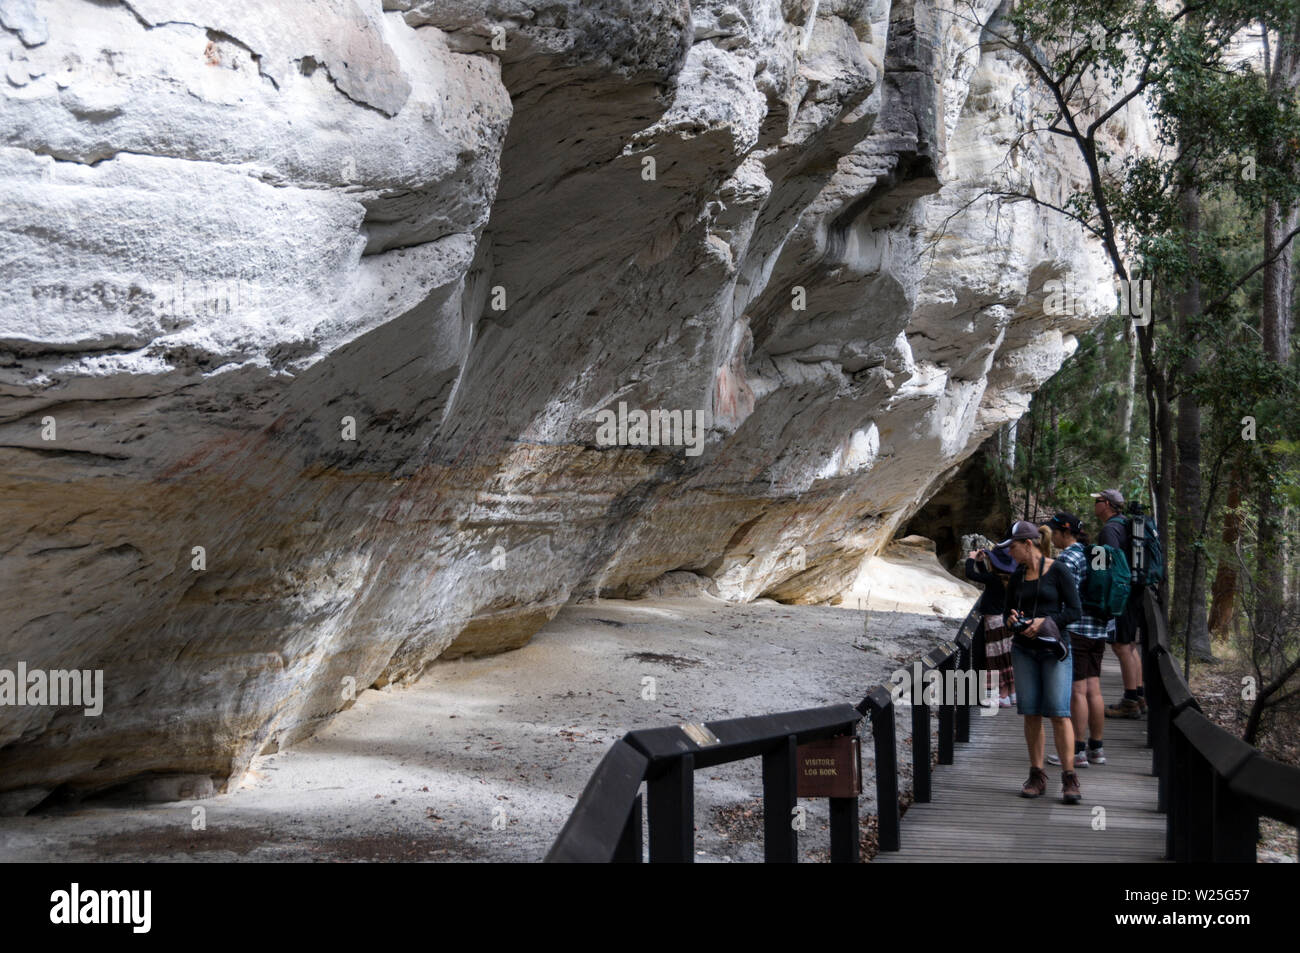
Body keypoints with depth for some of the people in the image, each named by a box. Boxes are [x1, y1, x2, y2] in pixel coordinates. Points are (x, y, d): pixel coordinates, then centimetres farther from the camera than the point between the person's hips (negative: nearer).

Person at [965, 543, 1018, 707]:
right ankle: (1012, 693, 22)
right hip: (1005, 620, 9)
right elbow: (985, 577, 24)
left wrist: (970, 559, -2)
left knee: (998, 659, -3)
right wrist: (979, 562, 17)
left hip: (995, 621, -9)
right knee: (1007, 658, 15)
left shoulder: (995, 579, -20)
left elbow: (971, 575, -18)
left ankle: (1004, 697, -1)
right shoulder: (1007, 579, 6)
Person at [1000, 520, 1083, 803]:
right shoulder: (1016, 578, 10)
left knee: (1059, 713, -10)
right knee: (1031, 713, 3)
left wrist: (1045, 621, -19)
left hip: (1054, 647, -5)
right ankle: (1037, 776, 10)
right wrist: (1012, 619, -6)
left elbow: (1074, 610, -6)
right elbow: (1009, 613, 17)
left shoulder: (1058, 571, -5)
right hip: (1024, 649, 5)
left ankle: (1069, 779, -7)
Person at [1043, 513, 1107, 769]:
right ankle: (1096, 748, 16)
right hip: (1097, 630, 9)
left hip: (1074, 630, -9)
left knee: (1077, 690, -5)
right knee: (1093, 689, 11)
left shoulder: (1067, 558, -12)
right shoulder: (1091, 554, 14)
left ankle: (1077, 752, -3)